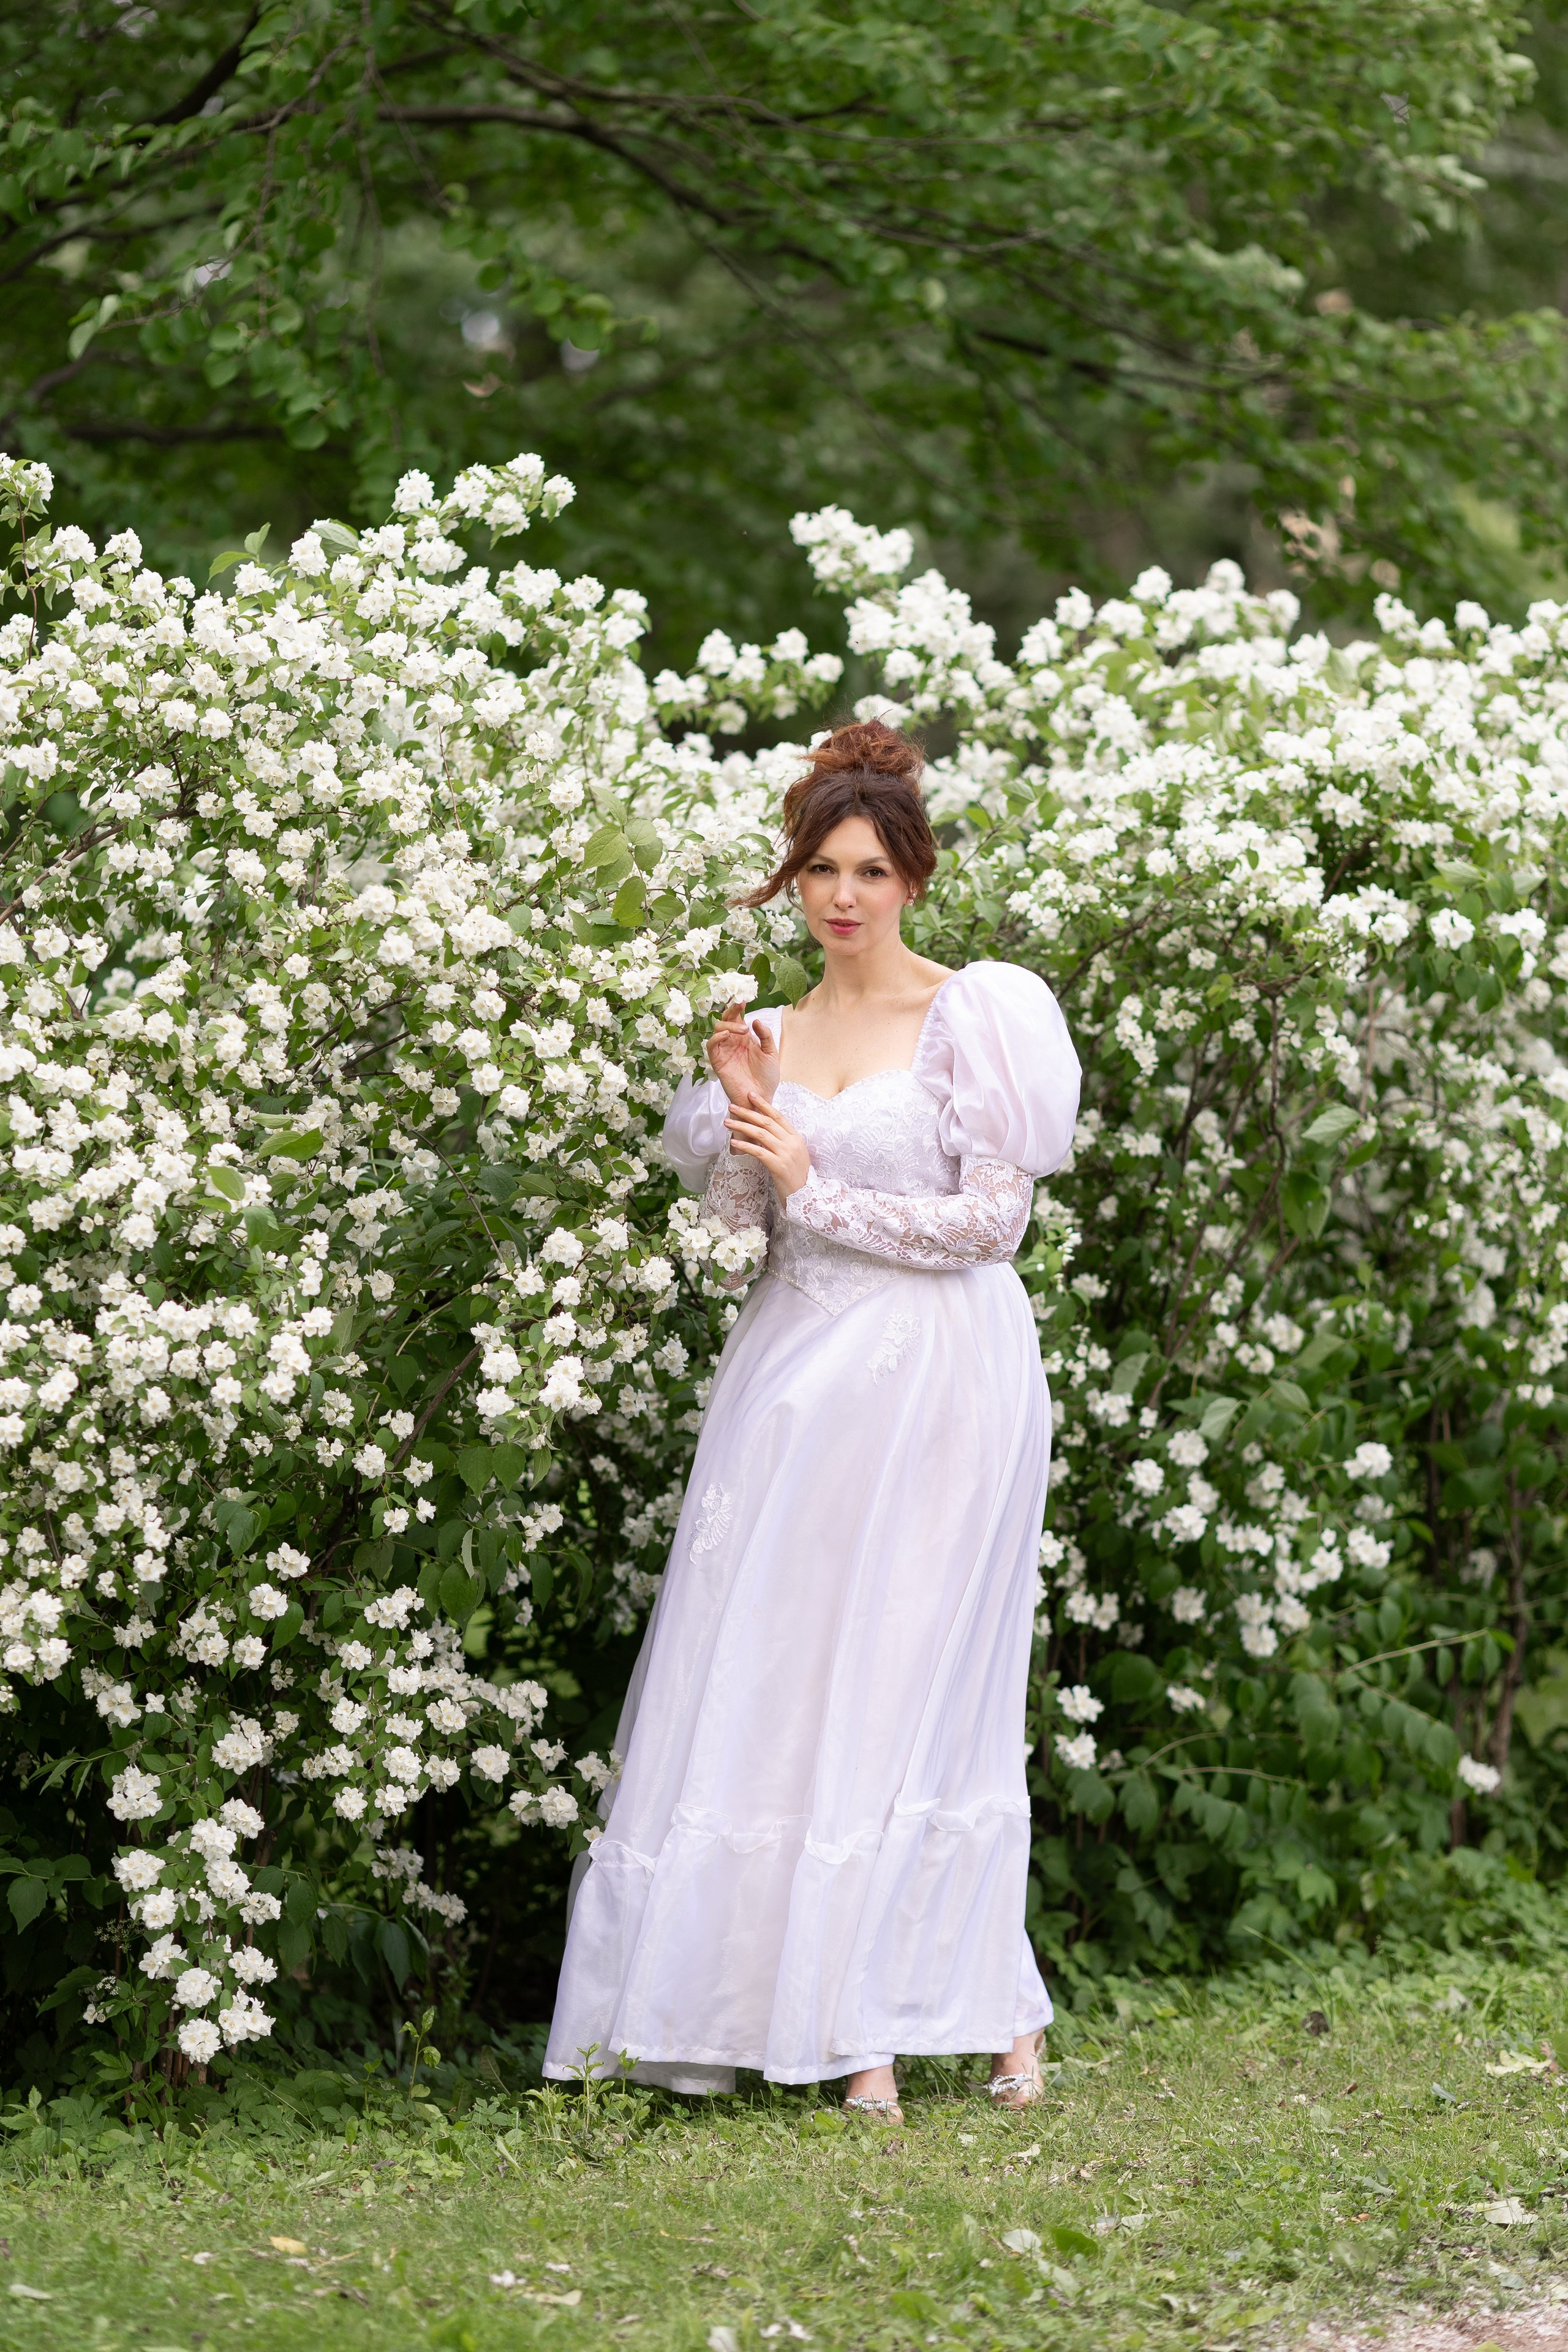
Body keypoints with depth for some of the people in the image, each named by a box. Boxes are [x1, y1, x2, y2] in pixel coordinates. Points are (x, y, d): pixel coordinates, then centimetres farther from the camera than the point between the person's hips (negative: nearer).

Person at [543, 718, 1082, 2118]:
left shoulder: (967, 1019, -3)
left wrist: (815, 1188, -7)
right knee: (784, 1678, -1)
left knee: (913, 1684, -5)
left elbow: (990, 1219, -8)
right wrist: (739, 1110, -10)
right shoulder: (773, 1033, 13)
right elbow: (738, 1212, 7)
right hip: (803, 1374, 5)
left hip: (935, 1374, -5)